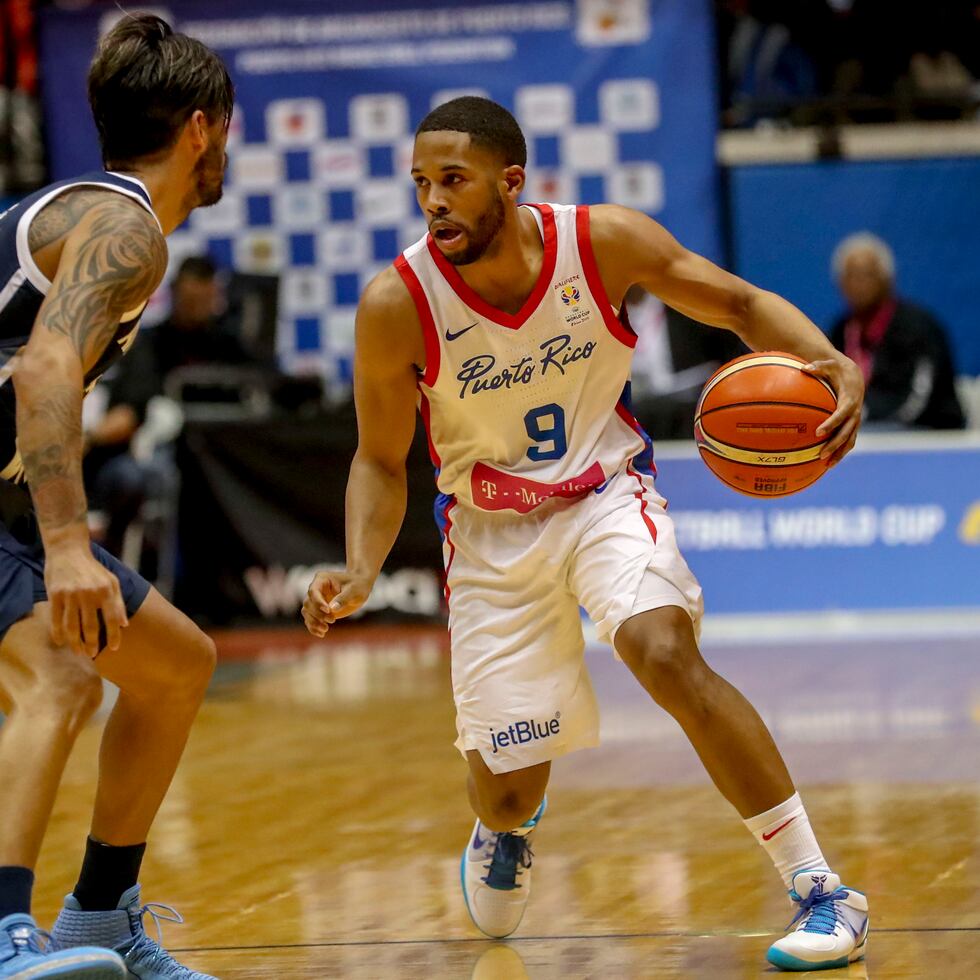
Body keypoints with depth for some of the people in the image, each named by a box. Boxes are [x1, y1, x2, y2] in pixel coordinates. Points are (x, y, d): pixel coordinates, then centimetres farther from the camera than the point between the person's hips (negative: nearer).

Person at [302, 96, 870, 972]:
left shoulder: (605, 242, -18)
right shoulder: (396, 306, -19)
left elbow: (741, 304, -5)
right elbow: (381, 462, -6)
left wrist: (831, 362, -25)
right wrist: (361, 575, -23)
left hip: (605, 497, -1)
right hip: (492, 532, 1)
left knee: (667, 655, -31)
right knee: (505, 792, 2)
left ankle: (821, 891, -23)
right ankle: (506, 830, 46)